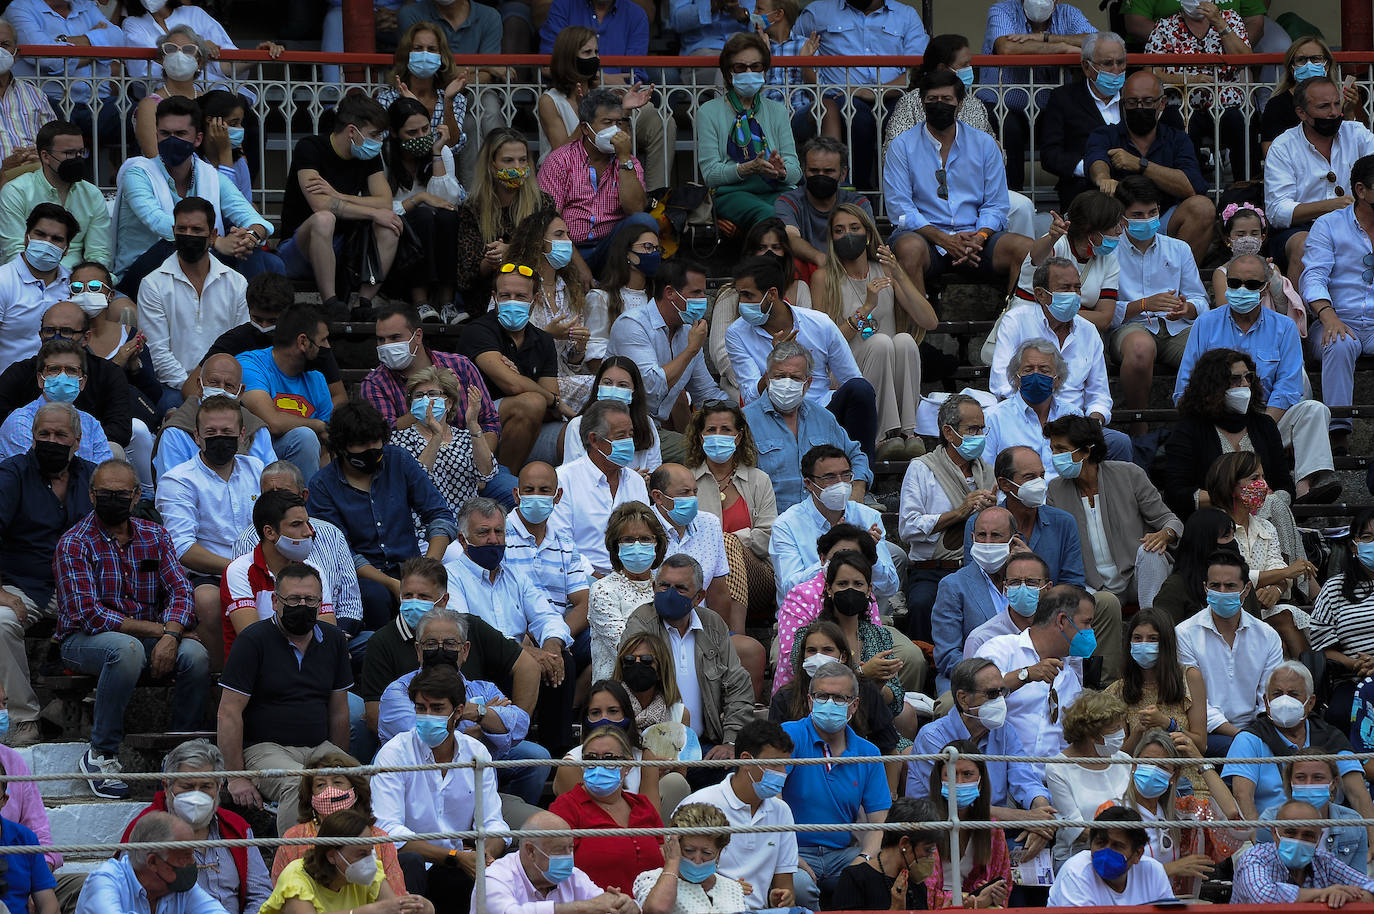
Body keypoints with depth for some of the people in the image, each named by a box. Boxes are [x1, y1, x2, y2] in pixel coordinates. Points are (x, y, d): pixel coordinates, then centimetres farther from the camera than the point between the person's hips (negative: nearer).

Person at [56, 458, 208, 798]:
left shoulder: (155, 537, 7)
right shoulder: (74, 544, -8)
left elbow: (180, 592, -3)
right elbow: (91, 616, -17)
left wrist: (170, 634, -25)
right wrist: (156, 630, -20)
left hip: (150, 638, 4)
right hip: (85, 640, -4)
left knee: (195, 655, -25)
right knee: (128, 648, -39)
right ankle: (101, 755, -28)